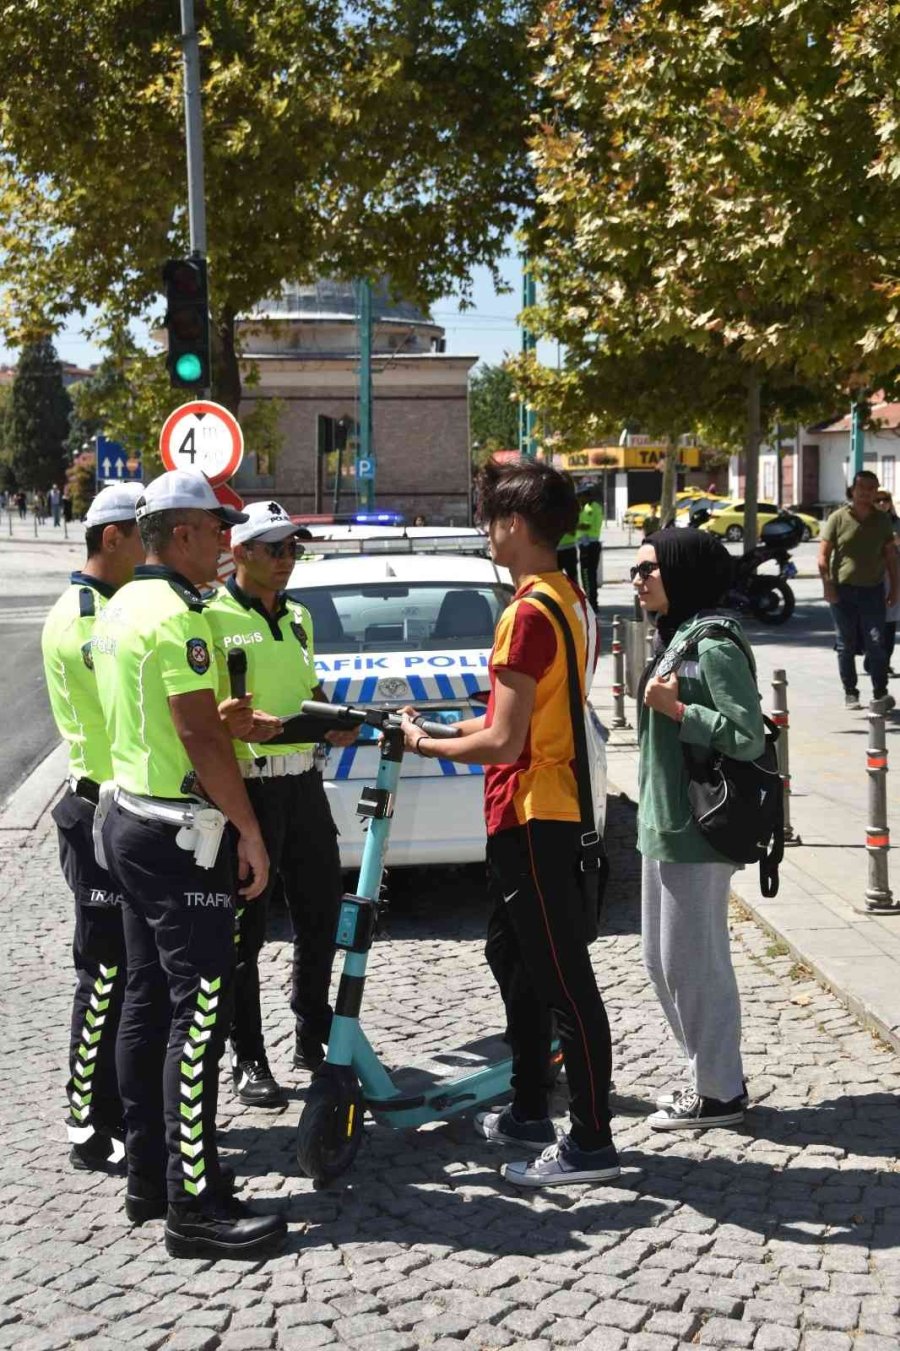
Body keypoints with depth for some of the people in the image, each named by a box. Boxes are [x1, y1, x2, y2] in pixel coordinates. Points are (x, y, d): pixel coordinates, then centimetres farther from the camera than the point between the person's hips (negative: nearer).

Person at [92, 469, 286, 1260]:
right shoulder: (177, 616, -18)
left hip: (128, 817, 11)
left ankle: (150, 1175, 22)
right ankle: (193, 1206, -5)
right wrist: (250, 830, -17)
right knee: (198, 1012, -8)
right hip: (180, 833, -10)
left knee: (146, 1001, 13)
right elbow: (201, 736, -22)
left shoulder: (120, 609, 13)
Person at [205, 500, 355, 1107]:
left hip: (303, 782, 7)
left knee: (321, 912, 13)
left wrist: (335, 724, 4)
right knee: (245, 929, 2)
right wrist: (238, 725, -30)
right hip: (246, 785, -7)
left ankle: (314, 1037, 30)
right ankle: (248, 1061, 13)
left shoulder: (298, 617, 15)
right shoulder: (211, 616, -9)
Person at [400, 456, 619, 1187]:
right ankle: (529, 1110, 32)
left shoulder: (529, 612, -20)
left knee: (563, 978, -3)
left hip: (531, 816, -10)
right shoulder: (571, 600, 10)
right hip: (547, 808, 10)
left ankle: (592, 1142, 5)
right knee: (513, 957, 21)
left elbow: (504, 743, -22)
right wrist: (480, 722, 15)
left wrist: (425, 744, -8)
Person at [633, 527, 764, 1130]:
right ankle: (709, 1076, 29)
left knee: (693, 964, -1)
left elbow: (748, 736, -22)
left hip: (697, 832, -10)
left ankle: (720, 1093, 13)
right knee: (663, 961, 17)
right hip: (666, 828, 10)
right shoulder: (678, 637, 13)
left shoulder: (714, 646, -17)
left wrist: (675, 709, -19)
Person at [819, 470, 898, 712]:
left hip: (873, 590, 1)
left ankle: (880, 695, -2)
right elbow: (823, 556, -2)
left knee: (876, 644, -6)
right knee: (846, 646, 6)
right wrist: (827, 586, -9)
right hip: (843, 591, -1)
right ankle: (850, 693, 17)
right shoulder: (838, 518, -1)